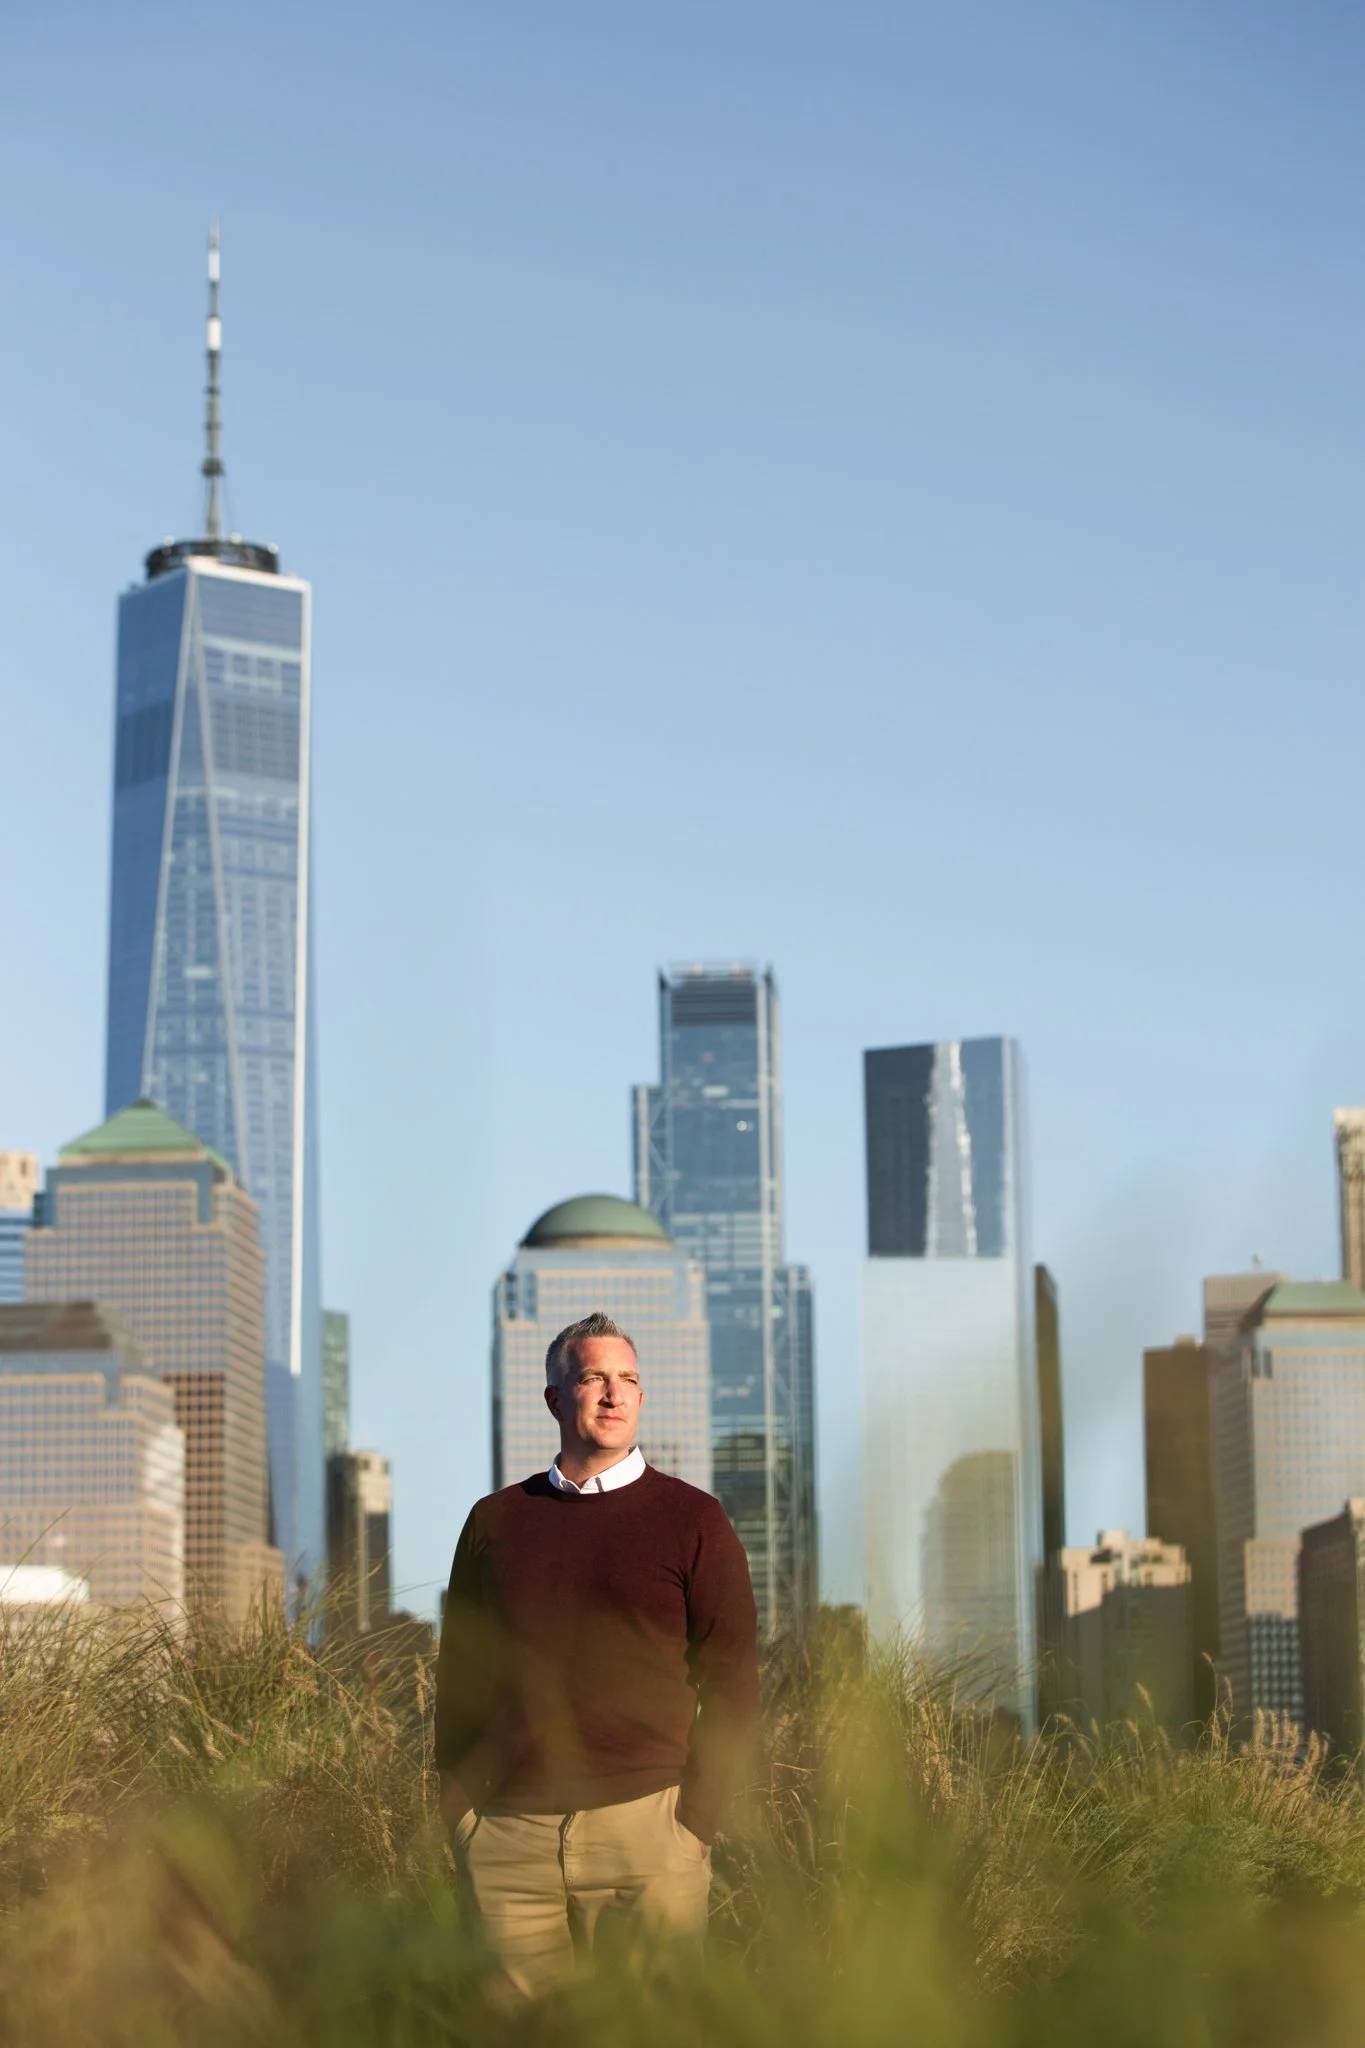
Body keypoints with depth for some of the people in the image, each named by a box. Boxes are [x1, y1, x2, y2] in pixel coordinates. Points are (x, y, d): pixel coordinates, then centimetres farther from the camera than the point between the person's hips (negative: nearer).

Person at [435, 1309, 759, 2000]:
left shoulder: (691, 1520, 4)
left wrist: (695, 1820, -6)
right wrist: (459, 1814, 5)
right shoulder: (496, 1520, 12)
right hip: (508, 1834, 2)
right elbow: (459, 1672, 15)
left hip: (644, 1826, -2)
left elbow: (731, 1682, 2)